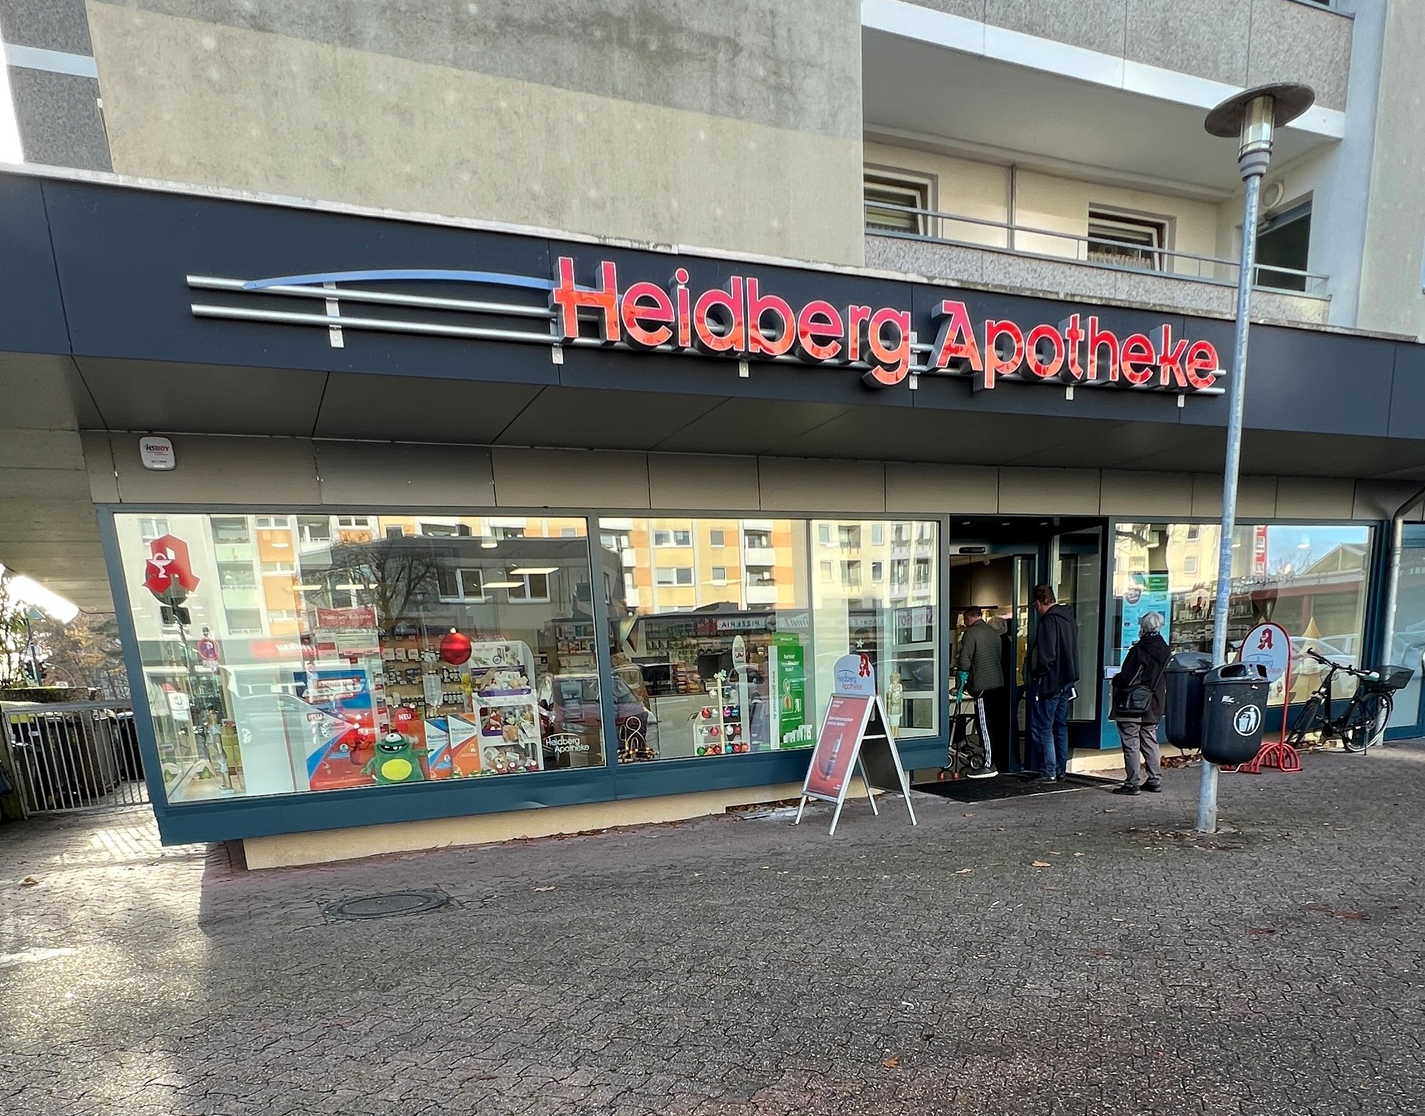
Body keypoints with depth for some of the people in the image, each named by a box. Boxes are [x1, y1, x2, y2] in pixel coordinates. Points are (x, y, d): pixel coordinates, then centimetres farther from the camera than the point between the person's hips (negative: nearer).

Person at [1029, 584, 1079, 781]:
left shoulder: (1049, 621, -18)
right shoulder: (1069, 618, 11)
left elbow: (1046, 656, -23)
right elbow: (1073, 651, 17)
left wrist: (1037, 673, -9)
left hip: (1049, 683, -9)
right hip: (1066, 682, 9)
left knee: (1042, 728, -2)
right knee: (1061, 726, 15)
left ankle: (1048, 772, 0)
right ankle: (1060, 770, 22)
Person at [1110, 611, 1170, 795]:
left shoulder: (1139, 650, -19)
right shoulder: (1165, 651, 5)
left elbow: (1126, 679, -22)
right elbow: (1166, 681, 11)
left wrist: (1115, 680, -3)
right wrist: (1162, 704, 20)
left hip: (1132, 706, -7)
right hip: (1154, 707, 7)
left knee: (1131, 744, -1)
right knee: (1150, 743, 18)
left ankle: (1132, 784, 1)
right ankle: (1155, 780, 23)